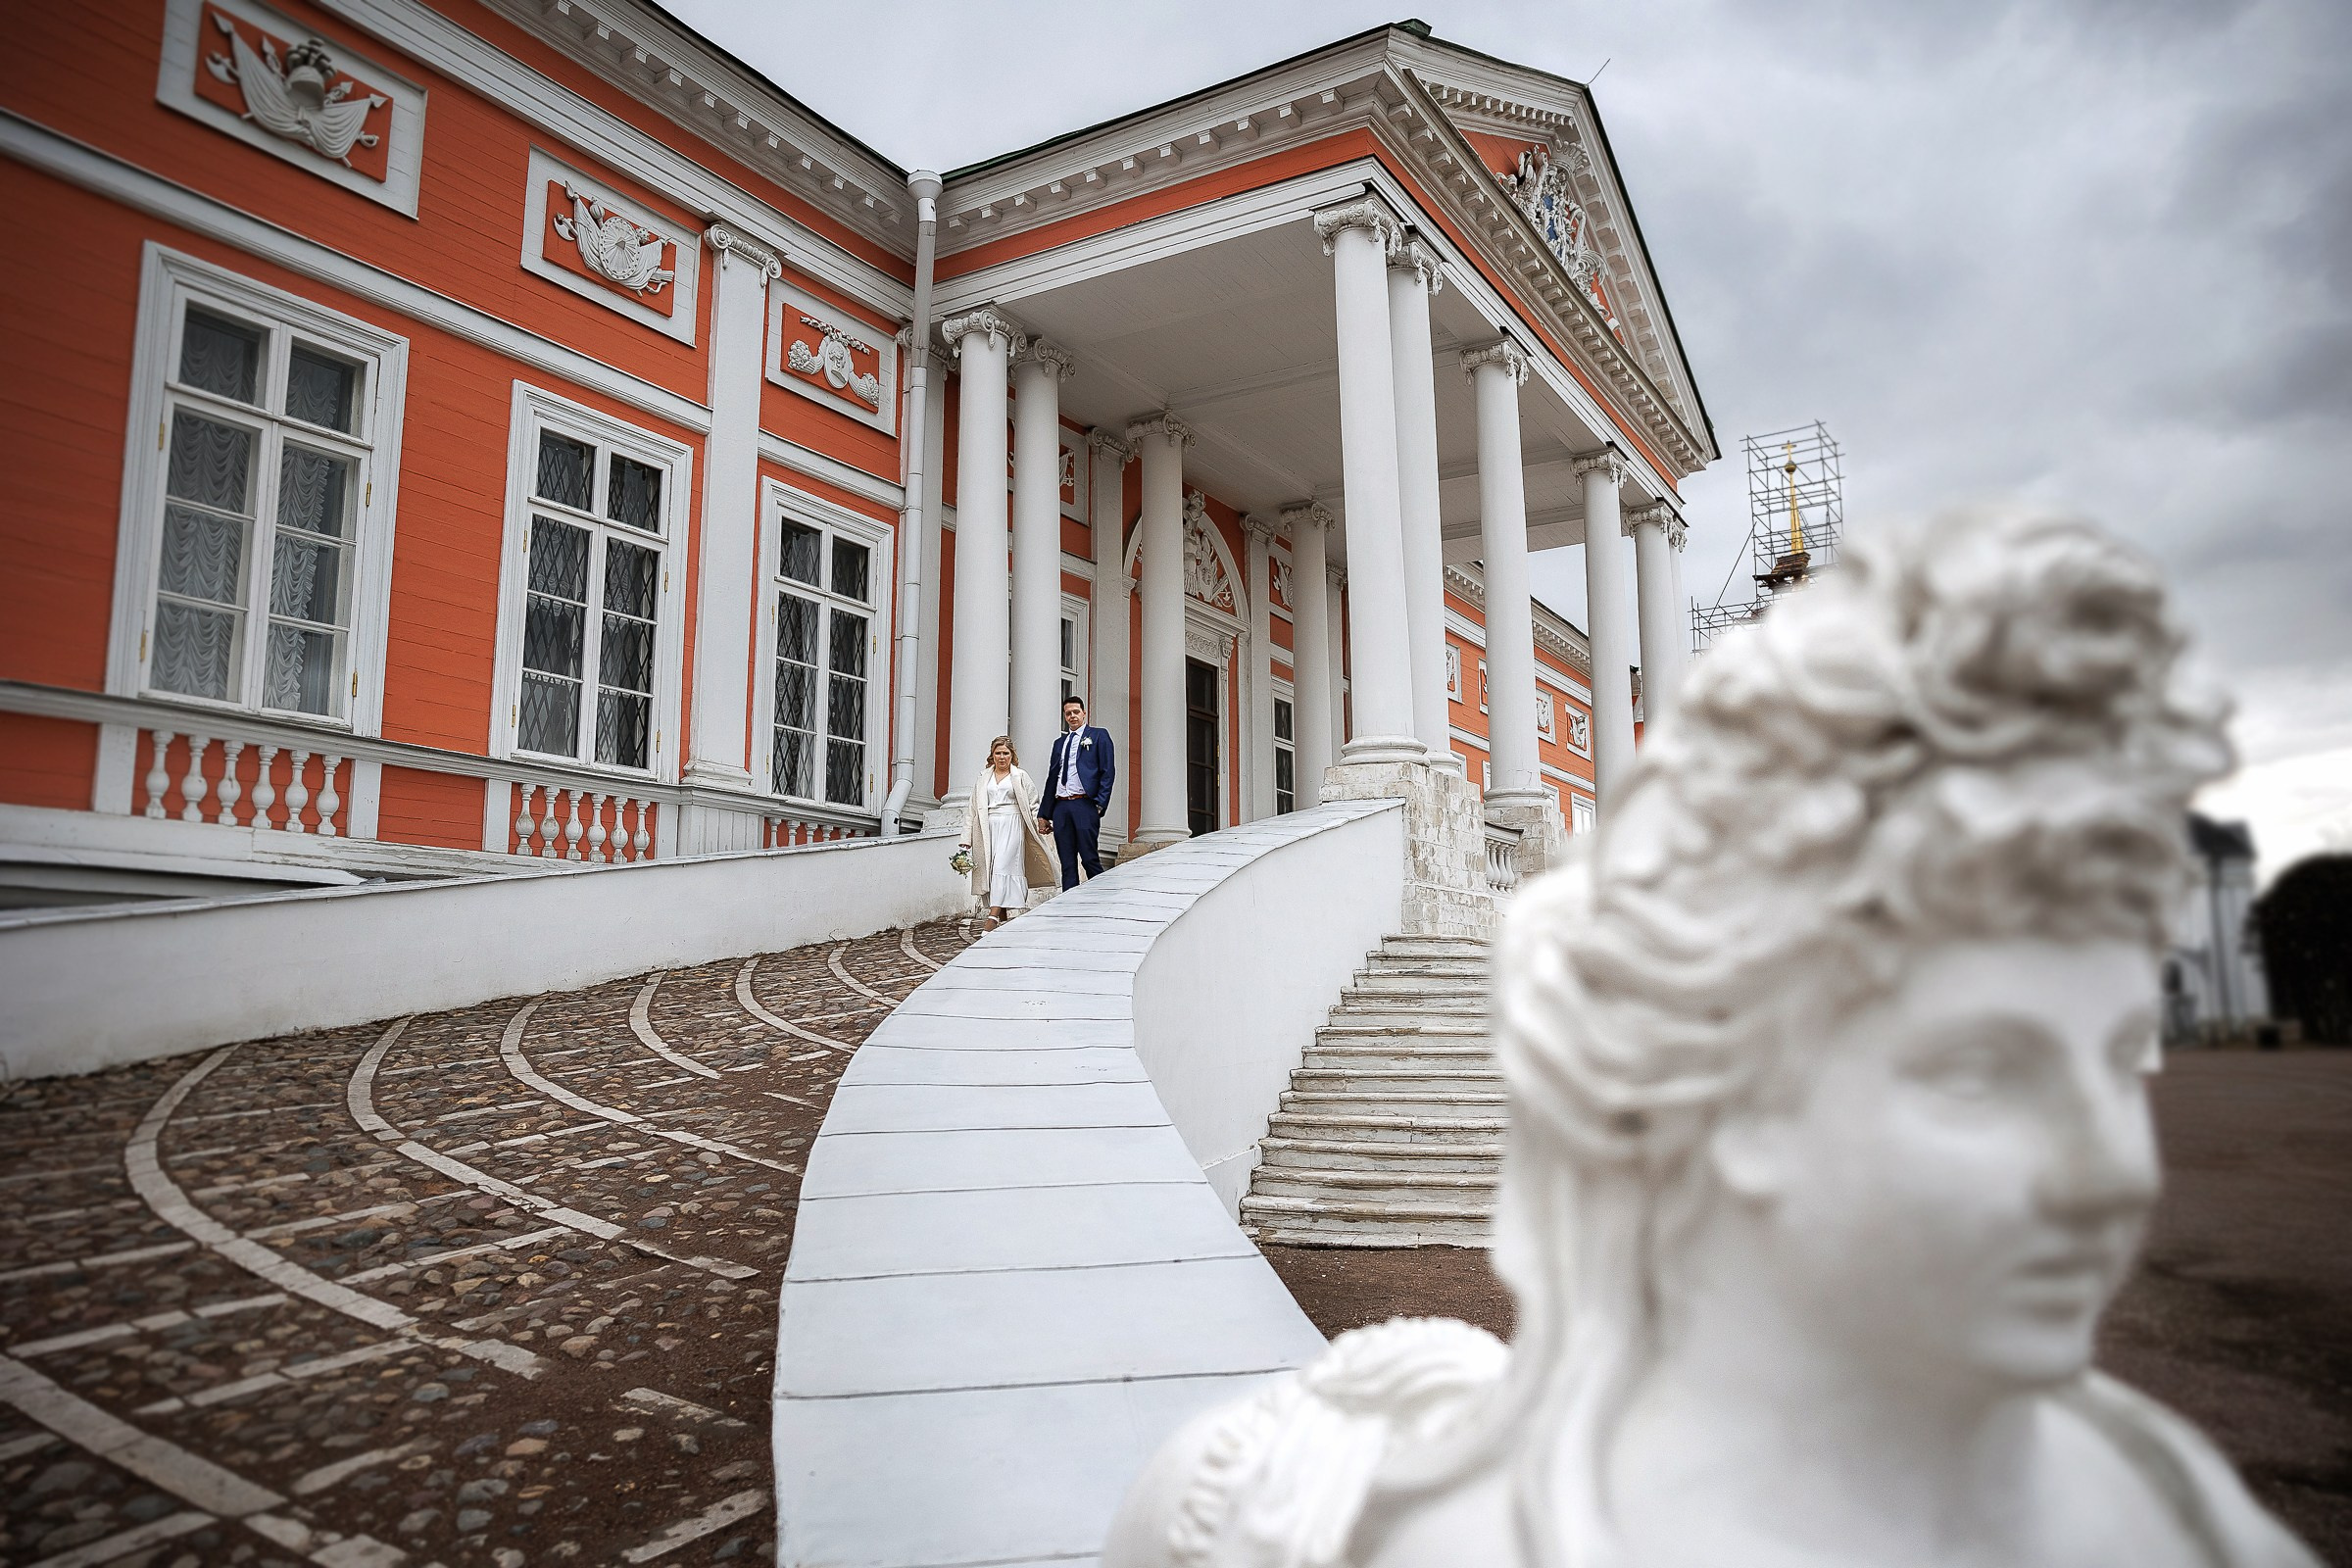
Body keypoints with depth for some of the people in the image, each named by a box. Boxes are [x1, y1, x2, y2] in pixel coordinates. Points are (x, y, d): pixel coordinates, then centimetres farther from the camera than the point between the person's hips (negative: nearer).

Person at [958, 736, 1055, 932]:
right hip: (988, 827, 4)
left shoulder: (1020, 777, 8)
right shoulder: (983, 778, 15)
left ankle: (993, 916, -23)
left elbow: (1033, 805, 9)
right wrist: (967, 838, 9)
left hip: (1011, 826, -4)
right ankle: (1003, 913, 9)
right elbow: (973, 809, 14)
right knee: (989, 868, 0)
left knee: (1002, 866, -15)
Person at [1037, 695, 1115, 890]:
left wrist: (1100, 803, -13)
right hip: (1061, 806, 5)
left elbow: (1108, 772, -2)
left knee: (1090, 859, -9)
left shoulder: (1099, 735, 6)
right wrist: (1044, 813, 16)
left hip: (1085, 805, -5)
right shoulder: (1059, 742, 22)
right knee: (1067, 864, 4)